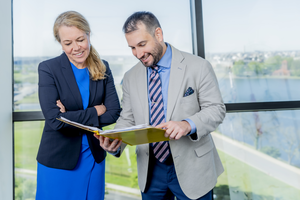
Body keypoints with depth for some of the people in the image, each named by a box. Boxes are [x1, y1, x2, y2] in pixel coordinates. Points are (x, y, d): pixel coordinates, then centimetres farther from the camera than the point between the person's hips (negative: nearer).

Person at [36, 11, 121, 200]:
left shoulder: (102, 68, -1)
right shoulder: (48, 69, -11)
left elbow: (114, 113, -8)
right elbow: (55, 119, -20)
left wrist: (73, 117, -16)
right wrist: (95, 111, -13)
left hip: (94, 156, 3)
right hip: (58, 159, -3)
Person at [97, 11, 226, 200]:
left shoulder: (198, 67, -10)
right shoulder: (130, 77, 3)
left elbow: (216, 109, -9)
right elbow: (127, 119, 6)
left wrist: (188, 124, -29)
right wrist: (115, 144, -14)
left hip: (191, 169, -3)